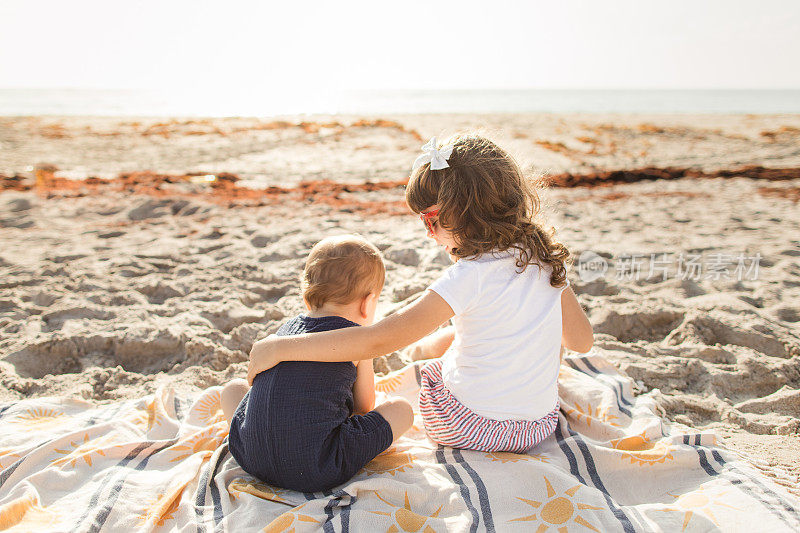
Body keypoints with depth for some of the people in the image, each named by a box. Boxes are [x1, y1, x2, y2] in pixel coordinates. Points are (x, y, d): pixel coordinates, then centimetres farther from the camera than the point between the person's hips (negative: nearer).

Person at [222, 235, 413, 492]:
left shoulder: (286, 328, 13)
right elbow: (363, 408, 11)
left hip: (254, 461, 6)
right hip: (319, 474, -5)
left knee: (234, 388, 30)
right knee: (401, 409, 8)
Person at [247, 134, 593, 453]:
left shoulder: (471, 275, -26)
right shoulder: (545, 256, -7)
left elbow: (377, 341, -30)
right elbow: (582, 341, 5)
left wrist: (279, 348, -24)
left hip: (470, 428, -5)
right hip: (541, 424, 5)